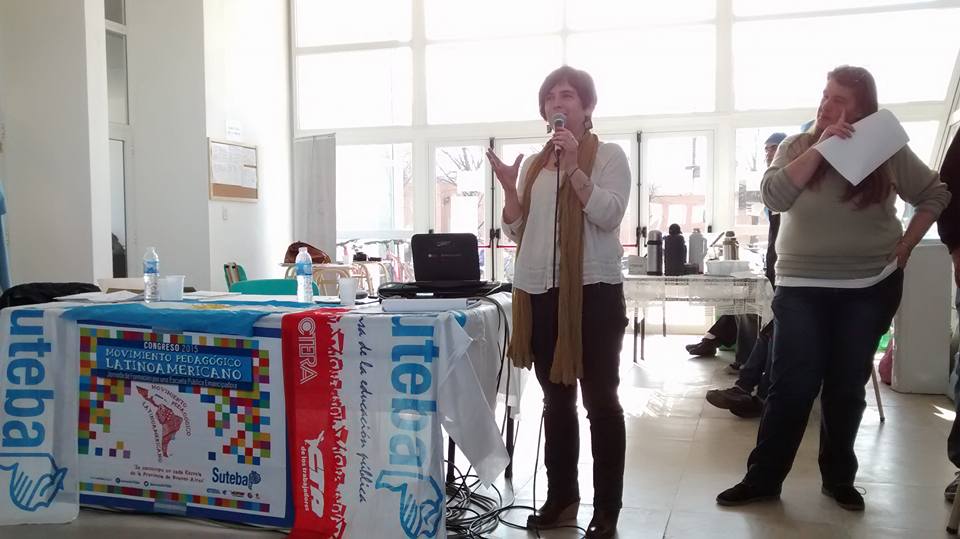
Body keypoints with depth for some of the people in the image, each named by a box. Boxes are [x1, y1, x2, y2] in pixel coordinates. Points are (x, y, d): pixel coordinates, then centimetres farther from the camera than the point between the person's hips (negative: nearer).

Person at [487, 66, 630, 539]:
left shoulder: (608, 156, 1)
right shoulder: (533, 165, 14)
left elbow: (608, 215, -14)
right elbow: (518, 232, 14)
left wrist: (573, 165, -17)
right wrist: (507, 187, 0)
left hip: (593, 291, -5)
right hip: (540, 293, 5)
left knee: (600, 400, 3)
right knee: (556, 400, 14)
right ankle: (560, 498, 27)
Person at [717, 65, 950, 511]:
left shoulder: (888, 152, 0)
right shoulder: (797, 146, 0)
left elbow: (936, 195, 10)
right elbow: (773, 197, -16)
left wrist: (903, 248, 1)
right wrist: (819, 148, -20)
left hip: (870, 288, 1)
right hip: (802, 287, -1)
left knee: (848, 388, 10)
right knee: (791, 386, -2)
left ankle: (839, 478, 25)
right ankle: (762, 479, 8)